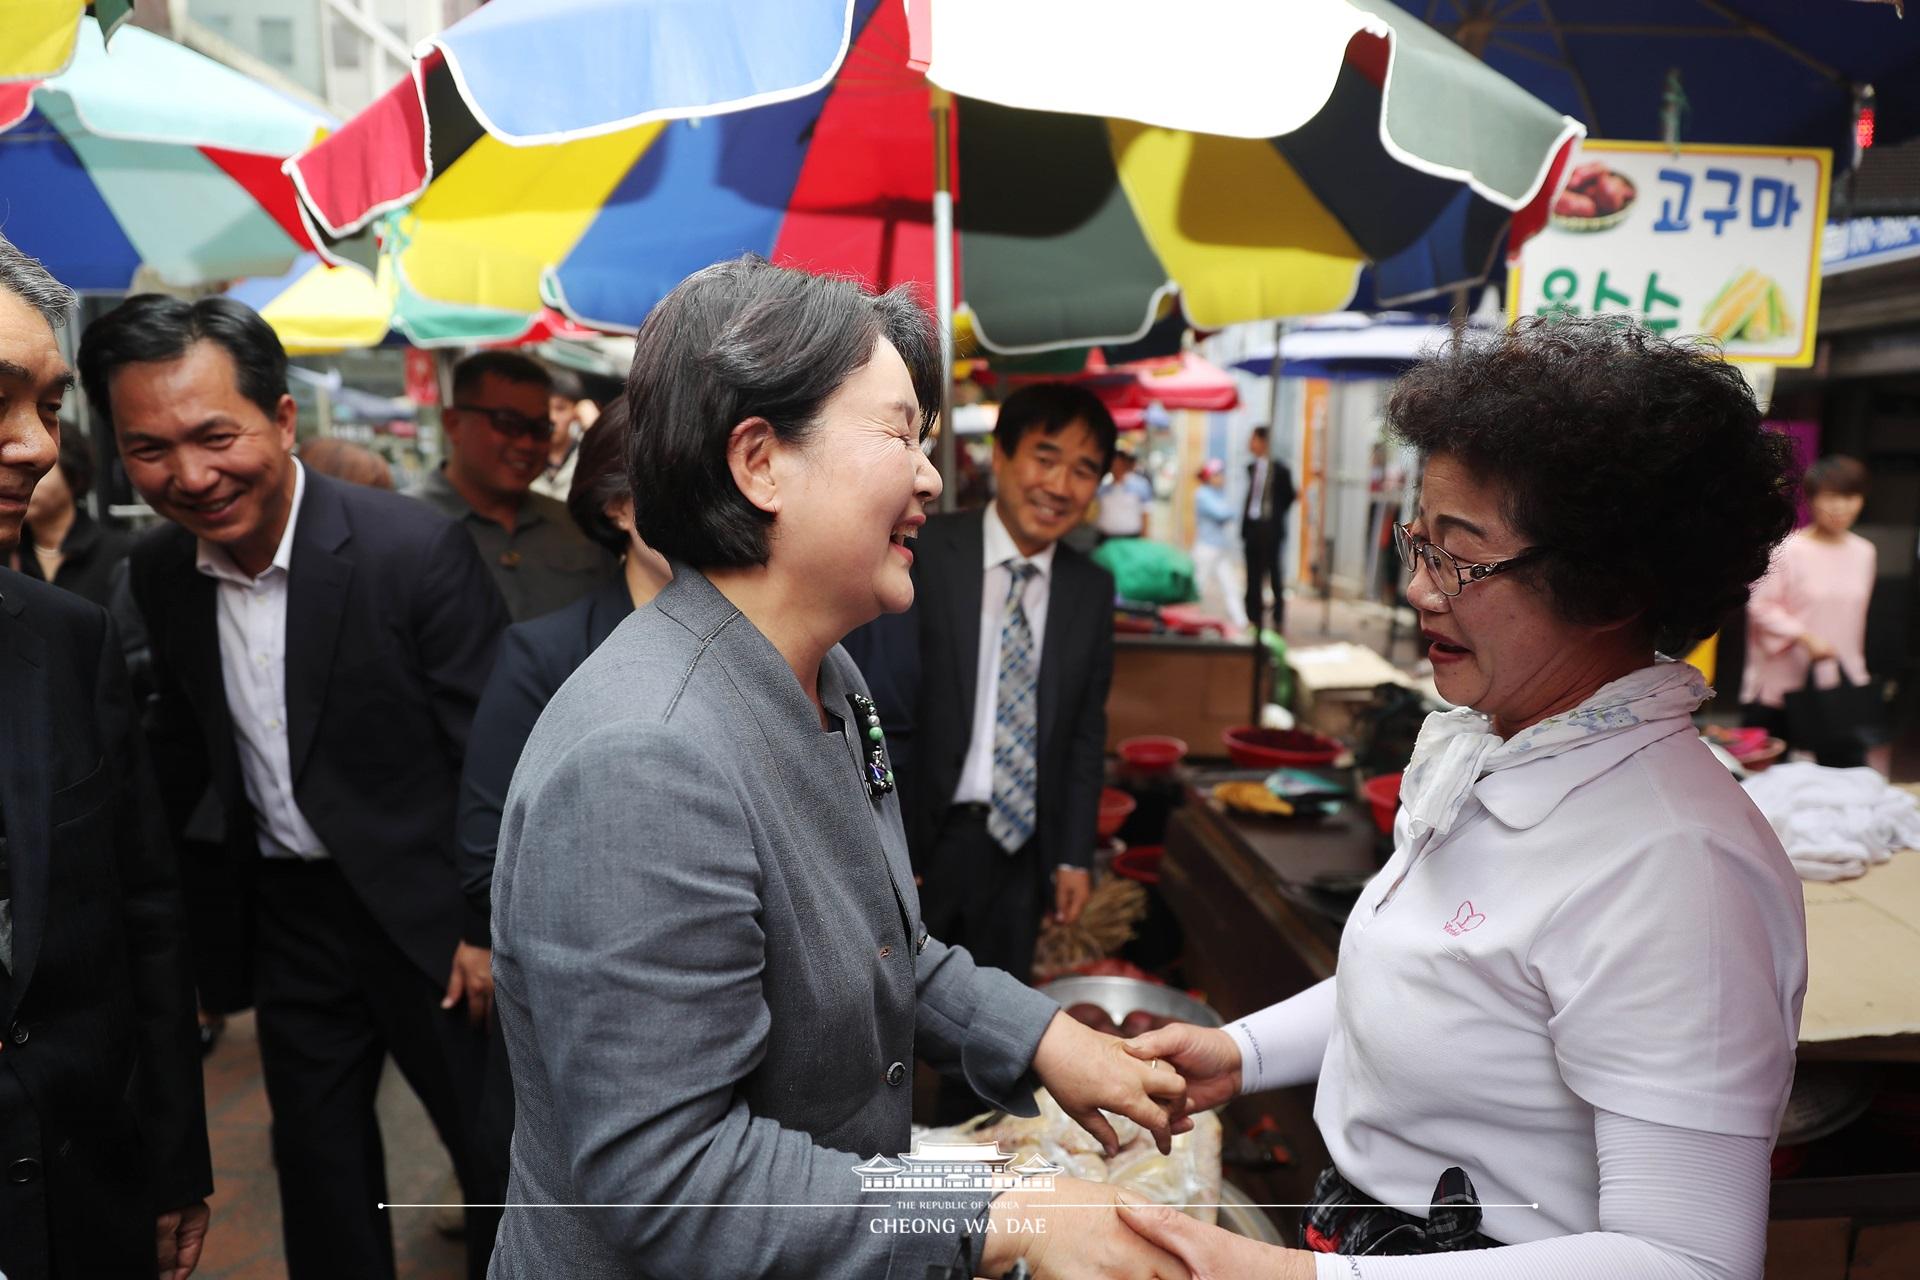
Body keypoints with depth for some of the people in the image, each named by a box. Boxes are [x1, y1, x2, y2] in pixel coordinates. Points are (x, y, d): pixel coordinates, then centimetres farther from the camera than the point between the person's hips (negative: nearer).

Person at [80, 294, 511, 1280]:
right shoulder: (159, 572, -2)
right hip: (285, 912, 5)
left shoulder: (419, 550, -21)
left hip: (423, 906, -5)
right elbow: (182, 745, 12)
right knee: (317, 1161, 21)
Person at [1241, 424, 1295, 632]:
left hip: (1271, 529, -6)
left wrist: (1276, 516, -2)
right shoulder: (1252, 467, 9)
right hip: (1252, 527, 6)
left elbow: (1289, 496, -1)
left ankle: (1279, 620, 10)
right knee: (1253, 576, 9)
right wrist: (1244, 524, 8)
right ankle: (1255, 619, 16)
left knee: (1275, 575, 2)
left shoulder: (1279, 469, -9)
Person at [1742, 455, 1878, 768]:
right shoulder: (1788, 551, -11)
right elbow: (1760, 607, -11)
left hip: (1844, 691, 5)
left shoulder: (1864, 553, 7)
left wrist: (1859, 674, 16)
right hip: (1782, 688, -5)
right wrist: (1805, 637, -22)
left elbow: (1857, 616, 15)